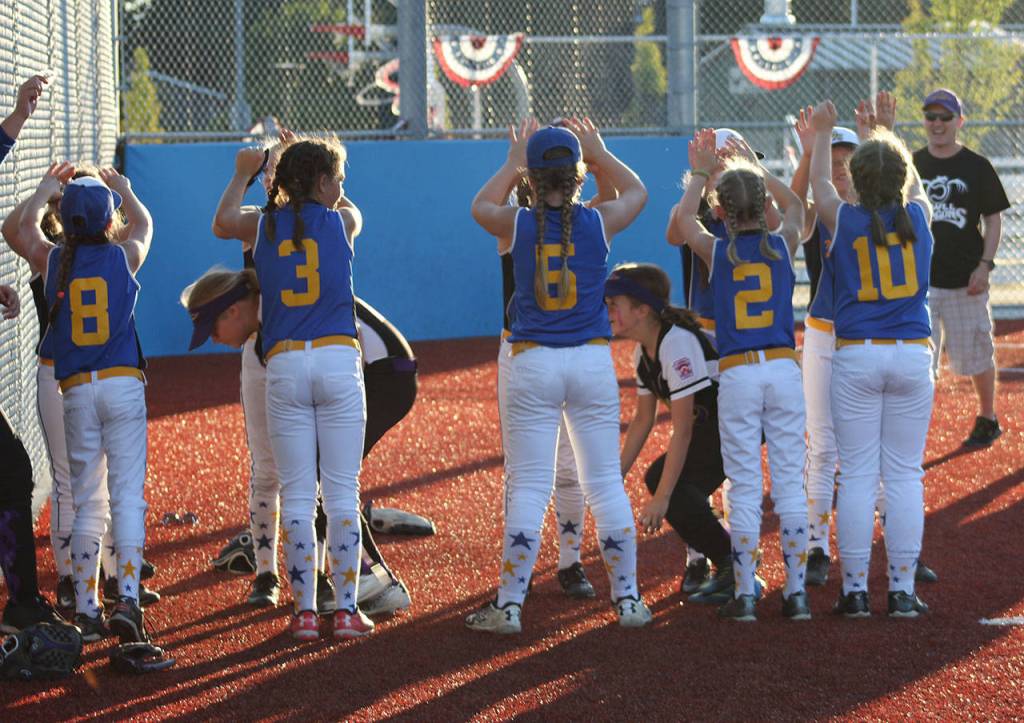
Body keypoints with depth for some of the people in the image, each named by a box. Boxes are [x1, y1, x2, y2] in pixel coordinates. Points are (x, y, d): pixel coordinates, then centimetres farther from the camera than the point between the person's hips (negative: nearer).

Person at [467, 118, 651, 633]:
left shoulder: (517, 225, -4)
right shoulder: (599, 223, -3)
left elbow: (480, 206, 21)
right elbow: (636, 192, 21)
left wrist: (513, 161, 30)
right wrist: (598, 151, 30)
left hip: (533, 363, -1)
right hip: (593, 359, 1)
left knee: (528, 486, 1)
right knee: (605, 483, 7)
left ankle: (509, 605, 0)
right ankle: (627, 599, 11)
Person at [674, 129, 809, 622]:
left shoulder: (716, 251, 0)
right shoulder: (783, 245, 3)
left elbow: (683, 218, 22)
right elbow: (794, 203, 27)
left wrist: (701, 173, 34)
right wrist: (754, 168, 34)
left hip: (736, 374, -1)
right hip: (784, 368, 1)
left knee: (744, 485, 1)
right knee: (790, 479, 4)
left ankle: (745, 594, 0)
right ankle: (795, 590, 4)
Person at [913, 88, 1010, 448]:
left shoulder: (977, 167, 0)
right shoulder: (911, 165, 7)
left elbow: (993, 219, 2)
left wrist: (985, 264, -10)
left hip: (965, 281, -2)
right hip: (919, 279, 2)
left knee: (976, 354, 7)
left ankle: (987, 419, 25)